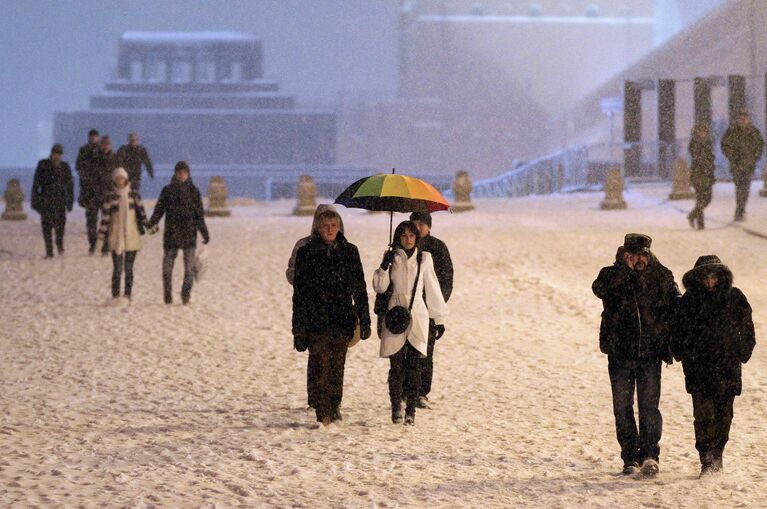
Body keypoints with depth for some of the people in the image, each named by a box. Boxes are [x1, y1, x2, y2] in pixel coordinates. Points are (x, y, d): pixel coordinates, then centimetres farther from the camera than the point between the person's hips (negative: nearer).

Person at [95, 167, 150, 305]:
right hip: (116, 237, -1)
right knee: (117, 269, -4)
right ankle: (115, 296, 3)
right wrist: (100, 238, -3)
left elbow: (141, 212, 6)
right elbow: (105, 219, 0)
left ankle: (127, 296, 10)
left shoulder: (133, 195, 4)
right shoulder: (110, 197, 0)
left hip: (132, 237, 1)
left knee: (128, 268, 4)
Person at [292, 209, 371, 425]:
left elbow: (359, 287, 11)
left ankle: (334, 408, 17)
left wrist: (364, 320, 6)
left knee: (338, 366, 3)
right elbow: (299, 291, 2)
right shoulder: (306, 253, 2)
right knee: (321, 367, -6)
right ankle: (323, 415, -3)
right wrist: (299, 326, -3)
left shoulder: (349, 251, 8)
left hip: (343, 319, 2)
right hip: (316, 320, -2)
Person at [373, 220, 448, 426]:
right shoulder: (392, 258, 7)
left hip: (418, 317, 0)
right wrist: (384, 267, -12)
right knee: (396, 365, -4)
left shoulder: (424, 259, 7)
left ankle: (411, 410, 0)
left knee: (414, 365, -4)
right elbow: (379, 287, 4)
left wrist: (439, 319, 11)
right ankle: (396, 408, 5)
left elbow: (432, 289, 11)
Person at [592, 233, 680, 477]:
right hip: (620, 353, 1)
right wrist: (625, 267, -22)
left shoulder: (662, 276, 4)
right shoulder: (612, 275, 2)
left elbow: (676, 308, 10)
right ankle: (630, 459, 10)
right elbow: (600, 289, -21)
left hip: (650, 353, -1)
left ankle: (649, 454, -8)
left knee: (649, 405, -9)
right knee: (622, 406, 3)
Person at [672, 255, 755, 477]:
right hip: (698, 366, -1)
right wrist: (684, 355, 3)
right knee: (703, 413, -10)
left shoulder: (734, 297, 4)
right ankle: (706, 461, -9)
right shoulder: (689, 300, 4)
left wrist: (743, 352, 4)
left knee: (723, 413, 3)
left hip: (727, 366, 1)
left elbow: (746, 328, 11)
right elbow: (679, 332, 11)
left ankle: (717, 454, 21)